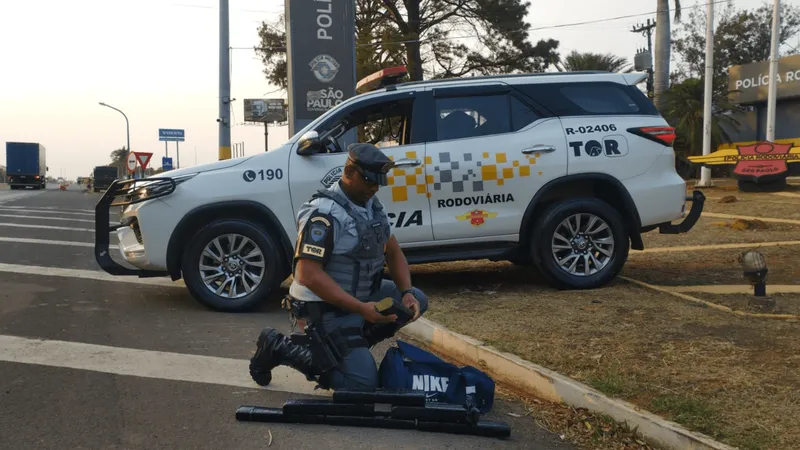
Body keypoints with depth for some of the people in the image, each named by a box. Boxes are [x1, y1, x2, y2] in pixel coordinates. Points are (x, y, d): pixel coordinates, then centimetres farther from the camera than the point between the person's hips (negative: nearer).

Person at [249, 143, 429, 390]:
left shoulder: (372, 205, 5)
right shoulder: (324, 214, -23)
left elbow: (393, 252, 11)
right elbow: (308, 275, -29)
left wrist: (406, 293, -8)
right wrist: (361, 309, -31)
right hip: (327, 306, -9)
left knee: (417, 301, 5)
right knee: (364, 383, -12)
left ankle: (352, 343, 6)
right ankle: (279, 346, 0)